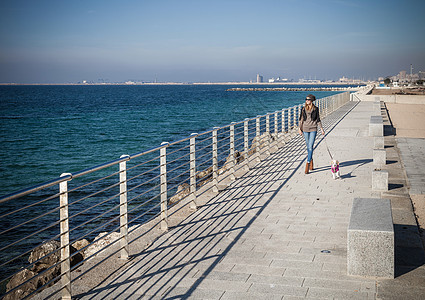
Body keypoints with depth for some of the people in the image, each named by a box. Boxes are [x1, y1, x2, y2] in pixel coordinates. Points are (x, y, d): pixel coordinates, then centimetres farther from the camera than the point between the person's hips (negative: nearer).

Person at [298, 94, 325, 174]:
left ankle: (308, 164, -14)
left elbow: (318, 119, 6)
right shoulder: (303, 109, 6)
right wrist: (299, 128, 3)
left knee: (310, 147, -11)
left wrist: (321, 128, 2)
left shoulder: (315, 109, 1)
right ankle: (311, 162, 24)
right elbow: (301, 119, 10)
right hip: (305, 129, 3)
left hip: (313, 129, -3)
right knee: (308, 147, 9)